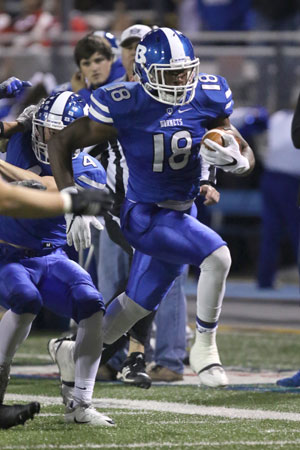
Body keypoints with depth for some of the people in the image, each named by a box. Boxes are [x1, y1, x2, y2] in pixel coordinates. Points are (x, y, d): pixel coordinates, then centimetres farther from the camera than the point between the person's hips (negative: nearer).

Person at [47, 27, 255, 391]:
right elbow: (61, 142, -9)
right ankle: (204, 348, -10)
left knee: (138, 304, 18)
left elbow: (246, 155, 3)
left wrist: (236, 159, -22)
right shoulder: (125, 108, -19)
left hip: (182, 211, 6)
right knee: (217, 257, -27)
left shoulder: (206, 99, -7)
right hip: (145, 215, -6)